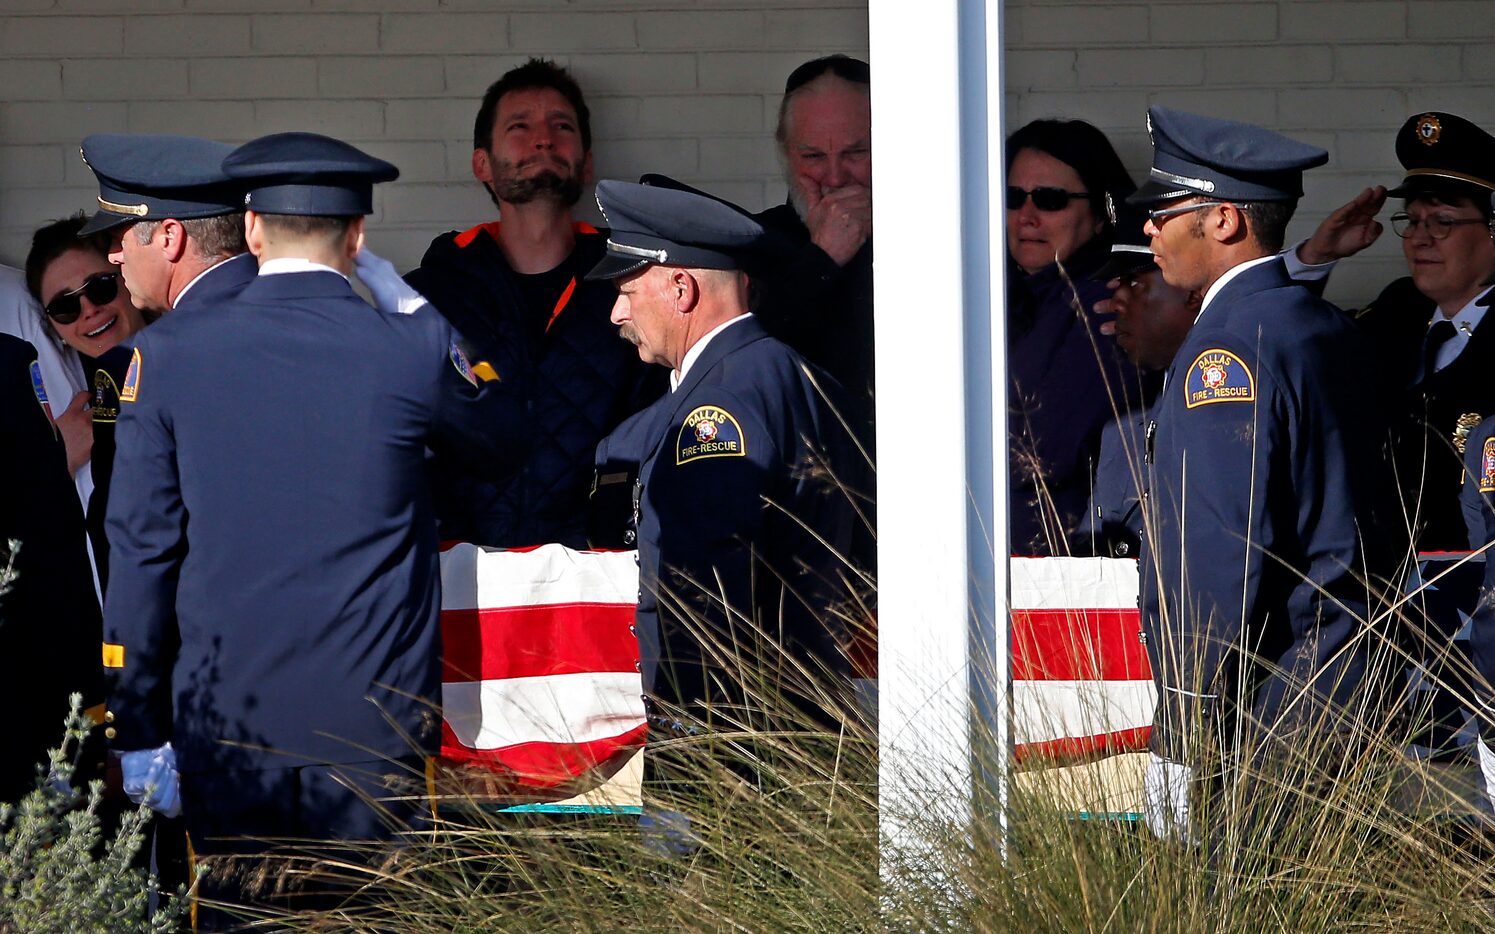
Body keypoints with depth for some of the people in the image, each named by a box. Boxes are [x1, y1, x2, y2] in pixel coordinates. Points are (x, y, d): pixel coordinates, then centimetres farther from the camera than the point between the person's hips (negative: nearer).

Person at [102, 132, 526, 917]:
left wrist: (138, 729, 6)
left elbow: (140, 549, 0)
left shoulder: (168, 355, -2)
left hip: (223, 720, 1)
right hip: (371, 725, -1)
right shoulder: (415, 349, -6)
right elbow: (504, 441, 15)